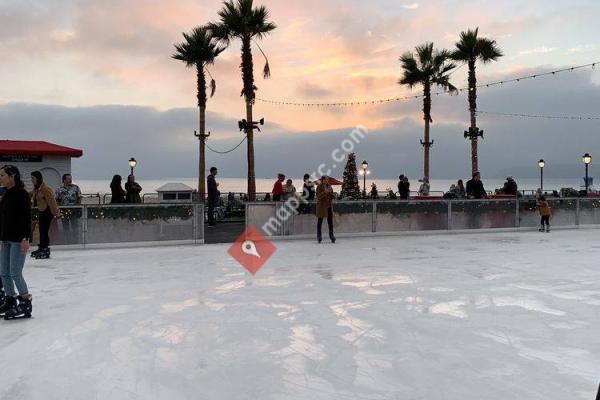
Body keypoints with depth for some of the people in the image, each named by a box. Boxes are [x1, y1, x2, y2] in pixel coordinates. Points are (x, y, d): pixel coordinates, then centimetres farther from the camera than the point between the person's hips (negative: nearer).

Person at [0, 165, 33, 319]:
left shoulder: (22, 194, -12)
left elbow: (27, 217, -16)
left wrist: (26, 238, -21)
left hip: (18, 239, -8)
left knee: (15, 273, -6)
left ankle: (25, 302, 6)